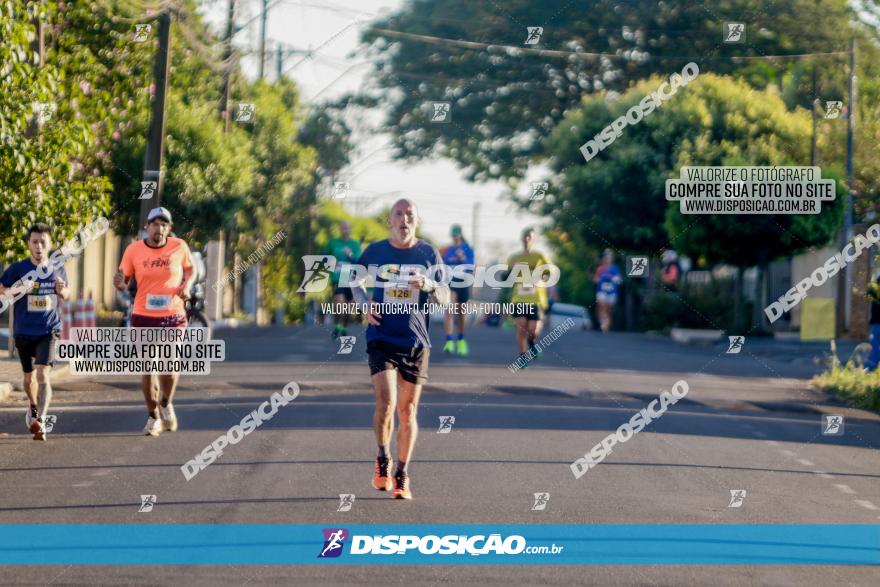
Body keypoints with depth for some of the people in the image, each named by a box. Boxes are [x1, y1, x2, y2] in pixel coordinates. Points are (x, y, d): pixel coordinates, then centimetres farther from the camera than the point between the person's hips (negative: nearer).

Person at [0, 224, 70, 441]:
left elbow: (66, 294, 18)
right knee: (28, 376, 16)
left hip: (49, 331, -1)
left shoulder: (58, 270, 2)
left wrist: (62, 290, -6)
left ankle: (40, 421, -23)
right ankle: (33, 408, 44)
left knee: (43, 374, -17)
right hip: (23, 331, 1)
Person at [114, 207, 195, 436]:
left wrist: (187, 285, -6)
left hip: (173, 317, -1)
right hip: (143, 317, 1)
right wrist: (120, 284, -20)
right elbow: (124, 281, 4)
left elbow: (190, 270, 14)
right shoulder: (133, 250, -4)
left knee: (170, 368, -9)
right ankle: (153, 416, 20)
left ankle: (166, 404, 23)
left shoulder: (179, 247, -4)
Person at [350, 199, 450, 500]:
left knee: (407, 410, 5)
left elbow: (445, 298, 4)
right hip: (381, 338, -1)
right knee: (386, 402, -17)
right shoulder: (375, 251, 1)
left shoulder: (429, 254, 1)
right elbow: (355, 280, 19)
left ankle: (402, 475, 18)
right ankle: (383, 460, 6)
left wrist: (429, 286, -18)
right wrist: (364, 305, 0)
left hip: (416, 342, 1)